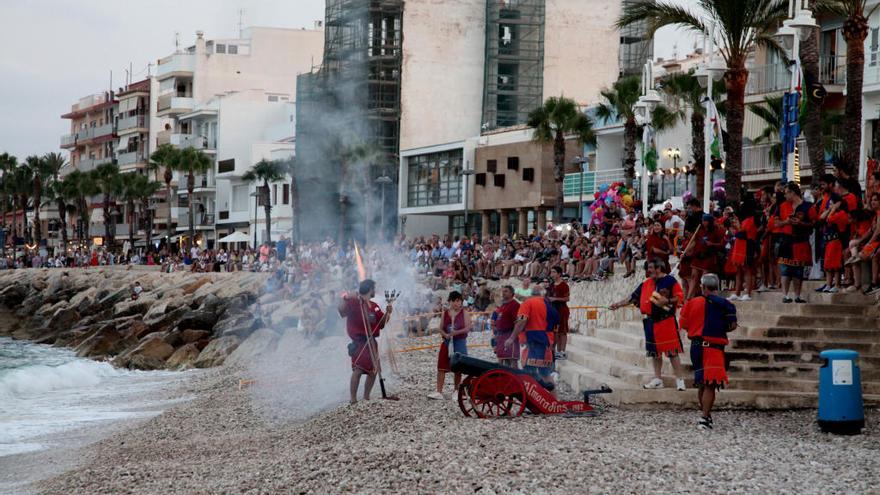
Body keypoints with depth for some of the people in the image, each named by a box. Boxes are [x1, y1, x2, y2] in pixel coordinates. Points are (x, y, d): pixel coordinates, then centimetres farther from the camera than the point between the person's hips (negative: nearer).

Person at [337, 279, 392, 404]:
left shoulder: (374, 306, 15)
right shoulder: (355, 302, -8)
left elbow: (382, 323, 20)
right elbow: (341, 310, -23)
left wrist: (387, 313, 3)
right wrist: (344, 299, -39)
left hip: (371, 342, 8)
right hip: (359, 342, -8)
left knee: (374, 370, 12)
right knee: (358, 369, -18)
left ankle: (366, 398, 24)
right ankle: (353, 399, -18)